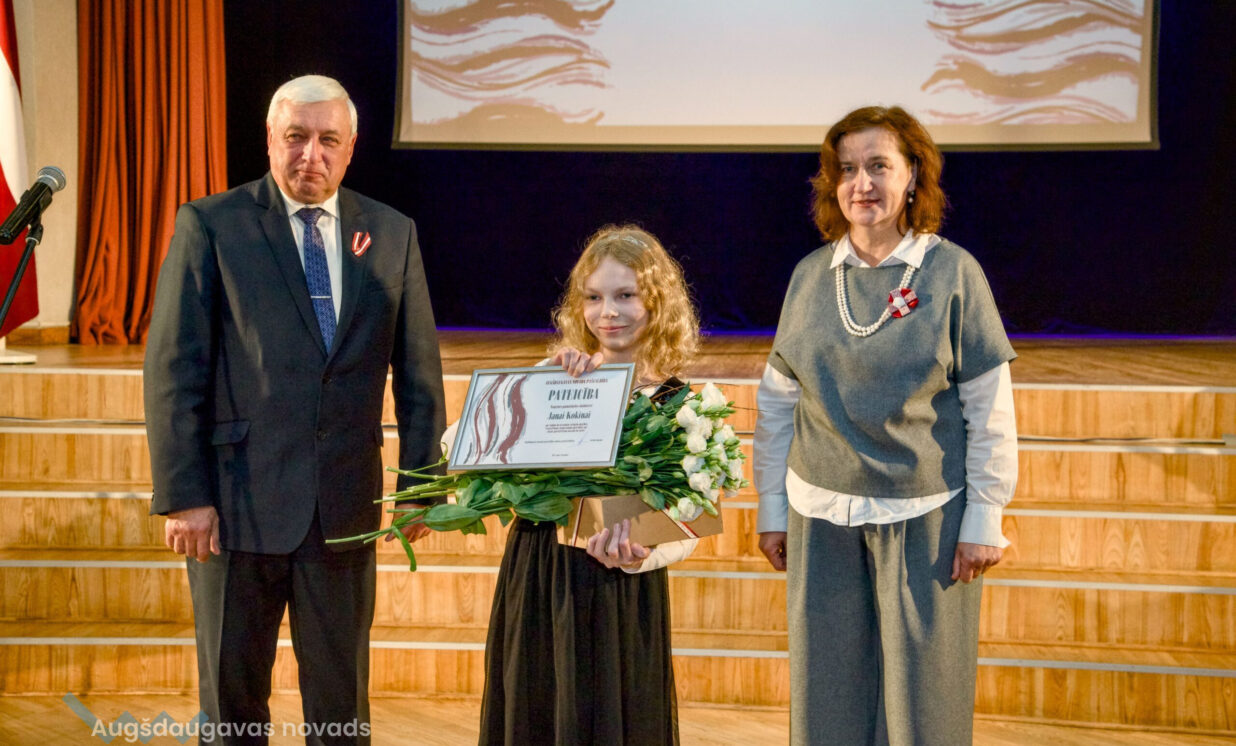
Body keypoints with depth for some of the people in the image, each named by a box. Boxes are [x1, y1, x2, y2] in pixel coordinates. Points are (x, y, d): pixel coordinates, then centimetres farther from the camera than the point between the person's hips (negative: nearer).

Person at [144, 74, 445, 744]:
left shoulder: (392, 234, 6)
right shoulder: (209, 226, -3)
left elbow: (419, 371, 8)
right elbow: (172, 371, -6)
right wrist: (183, 495, -11)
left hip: (346, 505, 3)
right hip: (238, 502, -2)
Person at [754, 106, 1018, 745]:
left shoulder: (952, 273, -4)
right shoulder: (811, 275, 5)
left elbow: (990, 410, -4)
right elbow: (777, 400, 10)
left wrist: (984, 519, -6)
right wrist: (771, 508, 10)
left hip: (924, 515, -3)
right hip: (822, 514, 3)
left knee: (922, 693, 5)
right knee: (827, 693, 10)